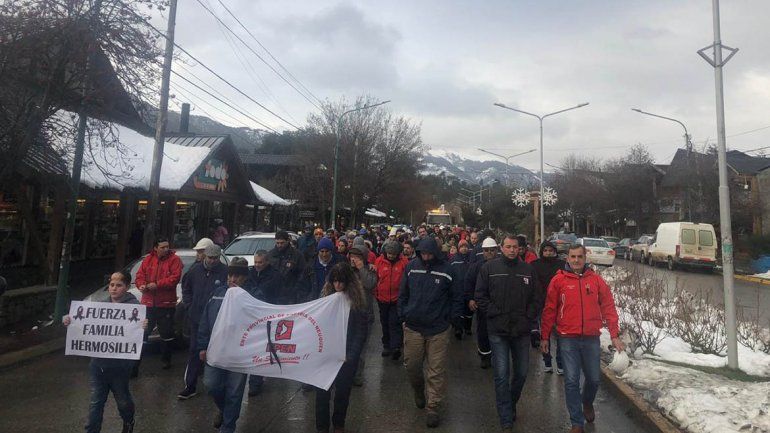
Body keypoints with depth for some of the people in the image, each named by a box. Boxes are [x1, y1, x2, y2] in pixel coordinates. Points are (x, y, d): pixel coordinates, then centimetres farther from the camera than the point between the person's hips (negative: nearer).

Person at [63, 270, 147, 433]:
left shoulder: (134, 305, -10)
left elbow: (138, 326, -18)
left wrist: (144, 326, -41)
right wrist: (69, 320, -8)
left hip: (119, 365, -3)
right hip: (98, 363, 4)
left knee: (122, 399, 16)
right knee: (96, 401, 8)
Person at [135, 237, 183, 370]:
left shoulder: (174, 259, -5)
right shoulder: (148, 259, 8)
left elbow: (175, 277, -15)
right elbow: (140, 274, 6)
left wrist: (157, 284, -21)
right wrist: (141, 285, -15)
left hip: (166, 304, -3)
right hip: (148, 302, 3)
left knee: (166, 334, 9)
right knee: (142, 331, 9)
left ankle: (166, 360, 24)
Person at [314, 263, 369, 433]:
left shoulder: (357, 300, -8)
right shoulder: (326, 295, -2)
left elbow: (361, 331, -8)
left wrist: (351, 355, -14)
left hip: (347, 355, -1)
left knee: (343, 391, 13)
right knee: (322, 391, 4)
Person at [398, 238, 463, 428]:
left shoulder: (447, 270, -6)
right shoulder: (411, 267, 1)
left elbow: (457, 297, 3)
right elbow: (403, 293, 10)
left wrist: (452, 319, 0)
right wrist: (403, 316, 6)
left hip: (438, 330, -2)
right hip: (412, 327, 2)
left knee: (436, 371, 3)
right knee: (411, 365, 12)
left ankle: (433, 408, 18)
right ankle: (418, 390, 42)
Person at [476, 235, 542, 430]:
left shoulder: (528, 270, 5)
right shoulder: (489, 268, -2)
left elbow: (536, 298, 9)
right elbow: (480, 295, -1)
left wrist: (528, 317, -3)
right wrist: (494, 313, -10)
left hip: (522, 331, 3)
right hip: (498, 331, -3)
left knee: (522, 373, 13)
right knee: (502, 375, -1)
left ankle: (511, 404, 39)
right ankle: (506, 421, 11)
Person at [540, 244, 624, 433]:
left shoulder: (596, 279, 3)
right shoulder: (558, 280, -2)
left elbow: (608, 307, 5)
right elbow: (549, 310, 0)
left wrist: (614, 335, 1)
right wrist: (545, 337, 1)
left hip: (591, 339, 2)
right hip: (568, 339, -2)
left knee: (594, 379, 13)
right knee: (571, 382, 1)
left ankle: (587, 403, 45)